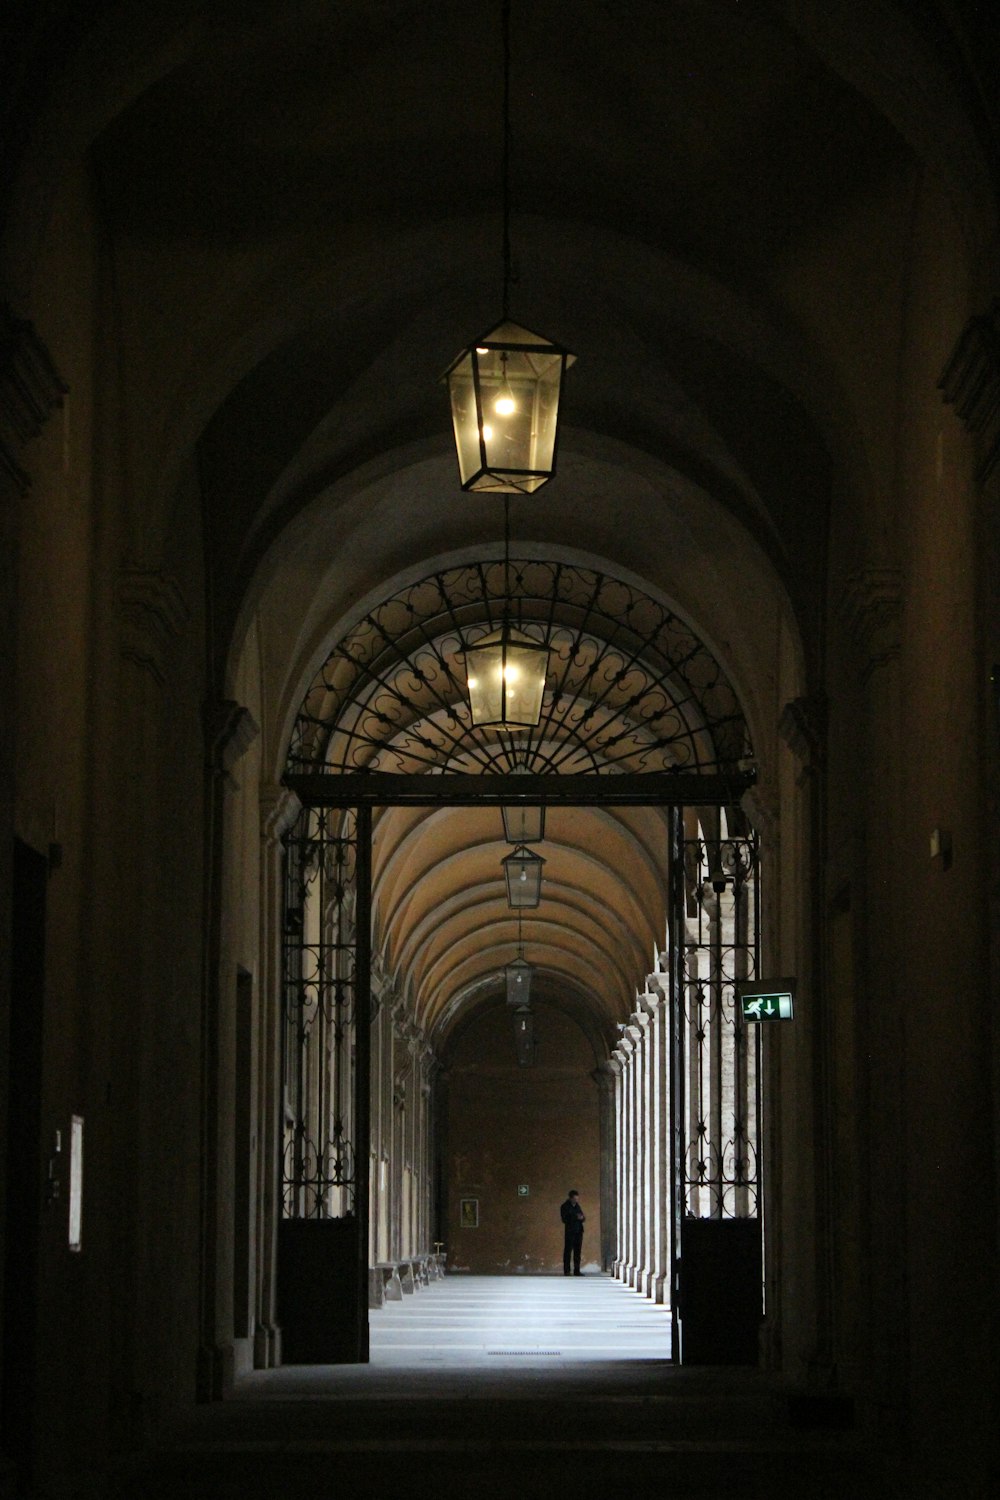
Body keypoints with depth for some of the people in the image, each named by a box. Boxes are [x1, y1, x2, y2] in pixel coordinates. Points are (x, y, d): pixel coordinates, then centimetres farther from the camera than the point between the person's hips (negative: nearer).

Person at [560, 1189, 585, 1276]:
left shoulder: (577, 1206, 14)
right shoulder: (564, 1207, -3)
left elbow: (582, 1218, 16)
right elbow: (564, 1219, -12)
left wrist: (582, 1217, -9)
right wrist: (576, 1218, -19)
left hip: (578, 1231, 5)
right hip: (570, 1232, -5)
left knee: (577, 1252, 4)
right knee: (568, 1251, -5)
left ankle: (577, 1271, 7)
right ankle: (566, 1271, -2)